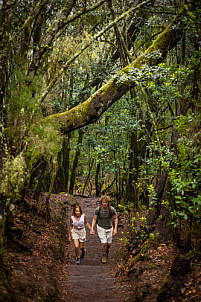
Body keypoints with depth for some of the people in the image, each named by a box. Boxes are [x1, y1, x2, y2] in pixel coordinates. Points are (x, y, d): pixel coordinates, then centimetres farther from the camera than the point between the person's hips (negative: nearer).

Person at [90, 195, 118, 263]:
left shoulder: (112, 209, -24)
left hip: (109, 228, 1)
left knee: (109, 243, 12)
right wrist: (92, 229, -20)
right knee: (104, 243, -10)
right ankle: (104, 255, 18)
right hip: (101, 228, -1)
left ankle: (107, 251, 47)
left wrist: (115, 229, -14)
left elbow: (116, 218, -9)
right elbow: (94, 219, -10)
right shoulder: (98, 209, -22)